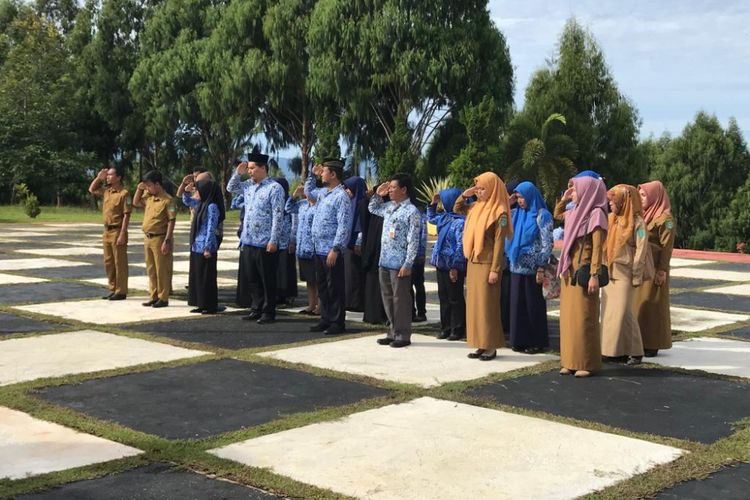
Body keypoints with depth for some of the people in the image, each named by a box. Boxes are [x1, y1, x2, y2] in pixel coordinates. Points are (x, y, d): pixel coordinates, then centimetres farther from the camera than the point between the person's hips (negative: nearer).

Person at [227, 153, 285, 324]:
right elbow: (231, 188, 26)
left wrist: (273, 240, -18)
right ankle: (256, 309, 24)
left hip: (265, 244, -7)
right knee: (251, 279, 13)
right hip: (247, 241, 7)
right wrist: (238, 173, 9)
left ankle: (268, 313, 11)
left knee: (267, 280, 3)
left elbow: (278, 216, -15)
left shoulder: (274, 188, -12)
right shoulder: (248, 186, 10)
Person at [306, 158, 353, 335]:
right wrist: (312, 174, 22)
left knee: (335, 288, -1)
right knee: (322, 287, 14)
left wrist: (335, 249, -22)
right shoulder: (322, 192, 12)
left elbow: (344, 226, -19)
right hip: (319, 248, 9)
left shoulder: (341, 196, -14)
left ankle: (337, 323, 6)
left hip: (332, 250, -9)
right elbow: (308, 191, 37)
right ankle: (326, 319, 23)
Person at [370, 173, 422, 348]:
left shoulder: (411, 211, -11)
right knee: (388, 298, 13)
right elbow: (372, 209, 32)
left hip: (399, 263, -8)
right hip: (384, 261, 8)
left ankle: (403, 335, 8)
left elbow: (413, 241, -14)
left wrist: (407, 265, -17)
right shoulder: (389, 207, 12)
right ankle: (394, 332, 22)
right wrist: (378, 194, 14)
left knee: (401, 300, 0)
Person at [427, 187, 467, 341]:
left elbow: (461, 246, -20)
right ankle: (446, 328, 23)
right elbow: (431, 218, 32)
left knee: (455, 299, 0)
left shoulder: (460, 221, -17)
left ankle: (458, 331, 8)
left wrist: (455, 267, -21)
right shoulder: (444, 217, 9)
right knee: (444, 298, 14)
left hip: (453, 267, -9)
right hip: (441, 264, 9)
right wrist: (433, 203, 17)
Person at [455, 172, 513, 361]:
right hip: (473, 262, 8)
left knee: (487, 305, -4)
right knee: (474, 304, 9)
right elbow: (457, 209, 26)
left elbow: (499, 242, -15)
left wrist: (495, 270, -18)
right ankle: (482, 345, 15)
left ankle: (491, 347, 3)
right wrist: (464, 195, 7)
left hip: (487, 264, -8)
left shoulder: (499, 212, -12)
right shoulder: (476, 207, 9)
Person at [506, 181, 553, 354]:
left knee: (534, 305, 1)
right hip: (517, 267, 6)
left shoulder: (542, 215, -7)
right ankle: (520, 340, 16)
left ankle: (537, 342, 10)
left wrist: (541, 268, -14)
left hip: (533, 268, -6)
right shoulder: (516, 214, 11)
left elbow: (547, 243, -10)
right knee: (518, 304, 8)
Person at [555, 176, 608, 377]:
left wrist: (594, 275, -20)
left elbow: (598, 247, -15)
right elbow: (557, 215, 32)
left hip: (583, 272, -8)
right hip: (569, 271, 8)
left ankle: (587, 363, 4)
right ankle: (571, 361, 15)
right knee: (568, 317, 9)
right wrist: (564, 198, 16)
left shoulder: (595, 214, -12)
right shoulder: (575, 212, 11)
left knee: (583, 317, -3)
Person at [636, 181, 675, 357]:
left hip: (653, 268, -8)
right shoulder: (642, 215, 14)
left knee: (651, 303, -3)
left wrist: (662, 271, -18)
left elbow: (667, 246, -13)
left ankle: (653, 344, 5)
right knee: (637, 303, 8)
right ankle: (639, 342, 15)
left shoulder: (665, 218, -9)